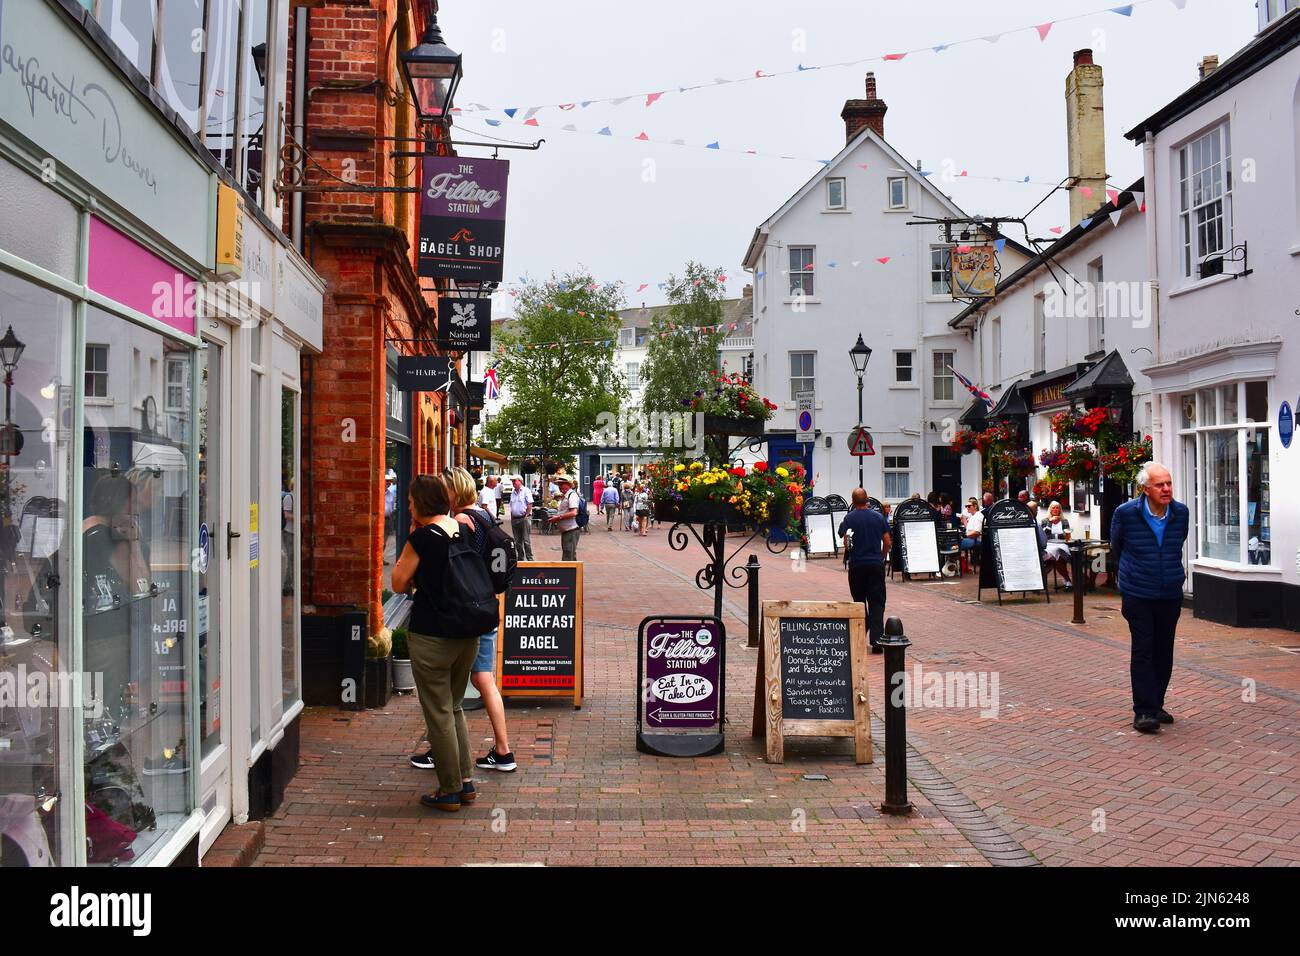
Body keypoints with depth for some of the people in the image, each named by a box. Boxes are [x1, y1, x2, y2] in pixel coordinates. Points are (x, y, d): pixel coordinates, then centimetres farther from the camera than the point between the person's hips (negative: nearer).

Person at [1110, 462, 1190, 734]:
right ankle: (1143, 711, -2)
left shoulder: (1181, 513, -1)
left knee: (1164, 653, 10)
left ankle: (1156, 705, 23)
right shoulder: (1125, 513, -11)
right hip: (1138, 595, -4)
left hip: (1170, 595, 4)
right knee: (1143, 651, -5)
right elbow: (1115, 548, 8)